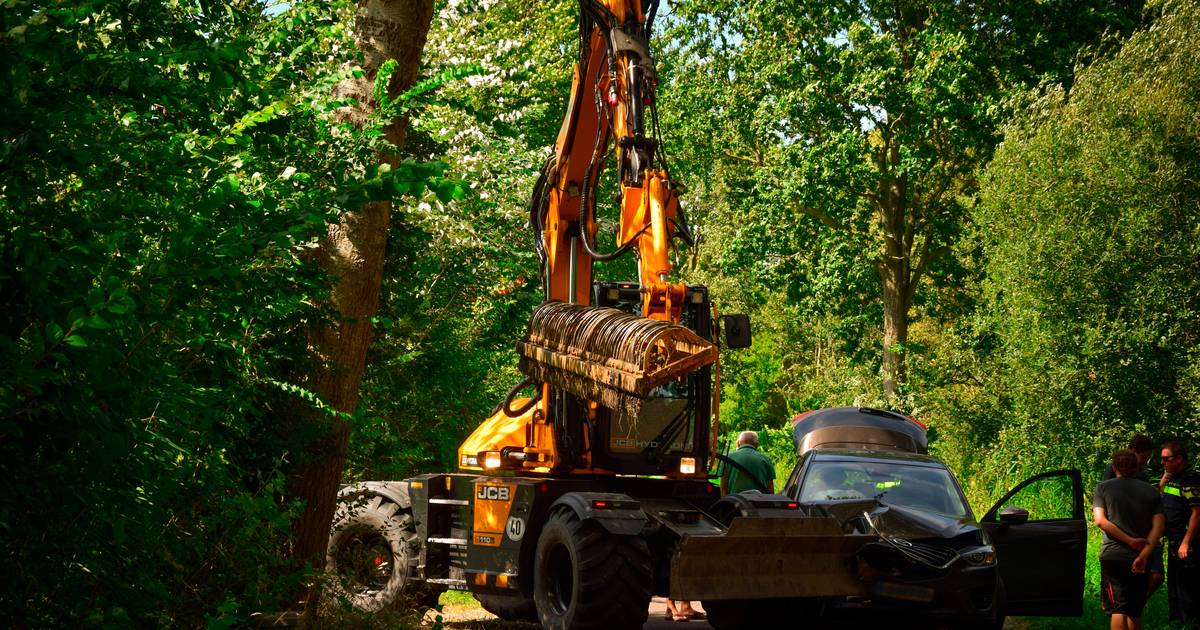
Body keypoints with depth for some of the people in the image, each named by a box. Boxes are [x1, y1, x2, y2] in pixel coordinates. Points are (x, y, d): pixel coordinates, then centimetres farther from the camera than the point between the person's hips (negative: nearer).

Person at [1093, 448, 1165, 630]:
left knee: (1118, 610, -8)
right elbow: (1159, 525, -4)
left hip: (1113, 556, -3)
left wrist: (1130, 541, -11)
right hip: (1140, 560, 3)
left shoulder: (1103, 488, 2)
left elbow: (1100, 520, -11)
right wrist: (1144, 554, -13)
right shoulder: (1151, 491, 8)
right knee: (1135, 613, 16)